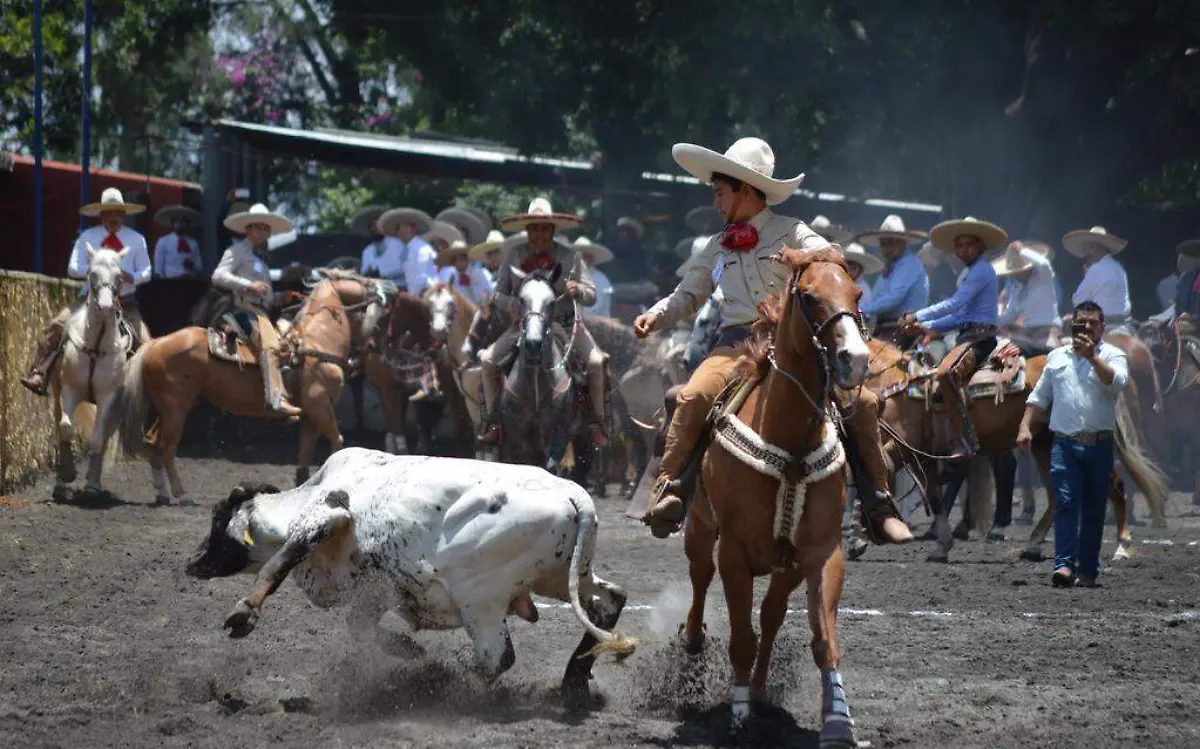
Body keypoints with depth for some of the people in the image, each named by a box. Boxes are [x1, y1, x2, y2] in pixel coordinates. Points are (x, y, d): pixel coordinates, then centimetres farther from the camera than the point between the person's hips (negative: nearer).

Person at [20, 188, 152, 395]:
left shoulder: (136, 239, 9)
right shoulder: (88, 237, 7)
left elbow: (146, 273, 8)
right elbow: (73, 268, 3)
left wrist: (132, 277, -15)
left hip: (125, 302, 1)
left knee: (144, 342, -14)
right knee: (56, 326, -20)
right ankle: (38, 376, -23)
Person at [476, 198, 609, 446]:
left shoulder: (569, 256, -3)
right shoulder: (514, 254, 0)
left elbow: (591, 296, -3)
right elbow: (498, 294, 3)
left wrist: (577, 291, -26)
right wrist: (511, 303, -20)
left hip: (564, 325, -1)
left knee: (595, 361, -23)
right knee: (488, 359, -16)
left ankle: (596, 424, -7)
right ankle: (493, 422, -4)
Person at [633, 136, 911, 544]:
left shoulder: (792, 234, 6)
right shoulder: (718, 247, 18)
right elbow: (688, 295, 23)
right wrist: (657, 315, 2)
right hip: (737, 344, 2)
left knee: (861, 401, -17)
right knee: (694, 396, -29)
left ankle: (878, 503, -8)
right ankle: (667, 489, -26)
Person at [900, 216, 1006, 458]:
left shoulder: (981, 270, -8)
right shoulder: (970, 273, 24)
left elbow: (954, 304, -17)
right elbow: (960, 317, 21)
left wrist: (917, 316, -14)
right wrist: (925, 327, 10)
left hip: (980, 337, -11)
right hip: (967, 336, 11)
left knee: (945, 373, -33)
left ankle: (968, 439, -35)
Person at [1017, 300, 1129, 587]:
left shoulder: (1112, 355, 5)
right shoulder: (1057, 357, 16)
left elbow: (1117, 383, -16)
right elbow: (1039, 397, 20)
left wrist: (1092, 357, -21)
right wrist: (1025, 427, 8)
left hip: (1099, 445, -1)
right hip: (1065, 444, 1)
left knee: (1094, 509, 3)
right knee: (1066, 502, -13)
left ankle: (1087, 570, 9)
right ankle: (1064, 564, -20)